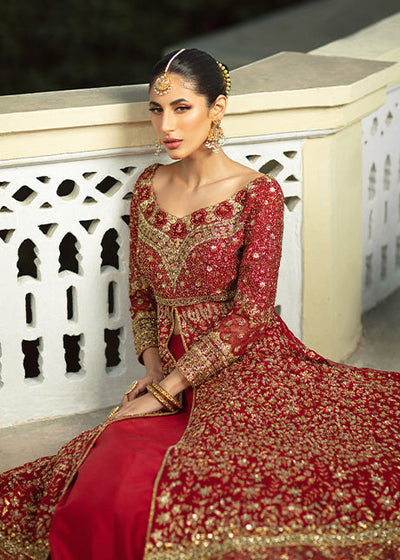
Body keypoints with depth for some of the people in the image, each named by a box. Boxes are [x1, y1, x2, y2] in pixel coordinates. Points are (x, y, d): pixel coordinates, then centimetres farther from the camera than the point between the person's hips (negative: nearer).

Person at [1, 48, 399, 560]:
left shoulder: (257, 194, -6)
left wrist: (167, 388, -13)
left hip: (243, 362, -4)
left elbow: (249, 312, -11)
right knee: (103, 499, -24)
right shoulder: (149, 186, 10)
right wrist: (152, 367, 1)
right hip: (170, 372, 5)